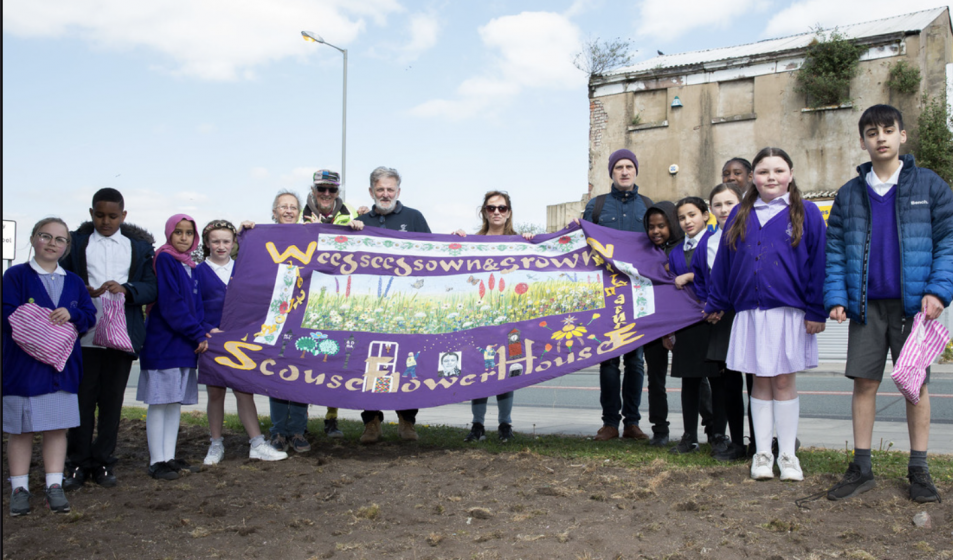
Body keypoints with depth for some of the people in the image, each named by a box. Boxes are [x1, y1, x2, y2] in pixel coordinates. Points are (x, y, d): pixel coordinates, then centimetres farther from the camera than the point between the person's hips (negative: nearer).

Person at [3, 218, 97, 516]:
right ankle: (19, 488, 14)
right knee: (20, 429, 4)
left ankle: (54, 486, 11)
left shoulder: (74, 282, 14)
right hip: (23, 365, -3)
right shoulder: (16, 275, 1)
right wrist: (47, 320, -18)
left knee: (57, 427, 5)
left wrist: (70, 314, -14)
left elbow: (90, 315, 7)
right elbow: (8, 314, -10)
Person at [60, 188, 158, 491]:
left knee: (112, 401, 5)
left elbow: (151, 288, 4)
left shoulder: (139, 246, 11)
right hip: (84, 336, 0)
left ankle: (103, 463, 16)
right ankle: (78, 464, 12)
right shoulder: (76, 242, 11)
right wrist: (84, 292, -14)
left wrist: (126, 289, -15)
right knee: (82, 400, 1)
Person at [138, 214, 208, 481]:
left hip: (184, 345, 8)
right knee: (159, 402, -3)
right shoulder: (164, 260, -8)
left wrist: (200, 333, -1)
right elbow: (170, 303, -16)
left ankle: (169, 457, 17)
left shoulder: (190, 266, 16)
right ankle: (156, 461, 2)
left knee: (175, 401, 10)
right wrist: (198, 334, -13)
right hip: (163, 342, -8)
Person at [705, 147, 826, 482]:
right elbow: (723, 263, 14)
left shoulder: (806, 214, 3)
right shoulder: (740, 216, 11)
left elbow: (818, 263, 0)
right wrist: (715, 304, 14)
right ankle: (762, 454, 15)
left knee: (783, 382, 3)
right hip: (750, 312, 2)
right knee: (760, 382, 7)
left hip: (789, 312, -2)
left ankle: (787, 455, 15)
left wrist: (816, 311, -5)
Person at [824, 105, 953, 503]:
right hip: (866, 305, 2)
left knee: (916, 382, 5)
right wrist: (835, 298, -3)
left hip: (913, 303, -1)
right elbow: (834, 250, 8)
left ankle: (918, 470, 15)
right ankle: (861, 468, 13)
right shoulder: (849, 194, 9)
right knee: (864, 382, 4)